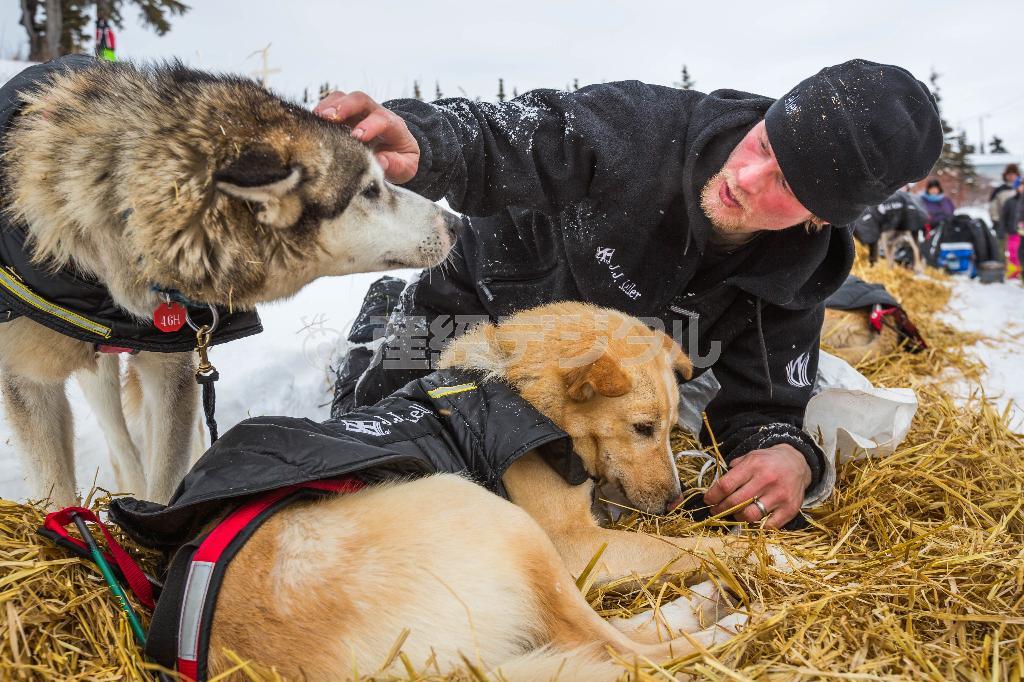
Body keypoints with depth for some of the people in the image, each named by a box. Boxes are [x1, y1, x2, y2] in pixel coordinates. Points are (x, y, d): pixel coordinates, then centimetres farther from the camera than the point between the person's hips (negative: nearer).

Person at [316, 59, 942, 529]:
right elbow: (490, 143, -33)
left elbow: (761, 409, -19)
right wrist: (421, 143, -57)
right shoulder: (638, 128, -36)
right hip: (484, 292, -2)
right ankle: (386, 314, 32)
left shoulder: (794, 280, -25)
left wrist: (790, 459, -43)